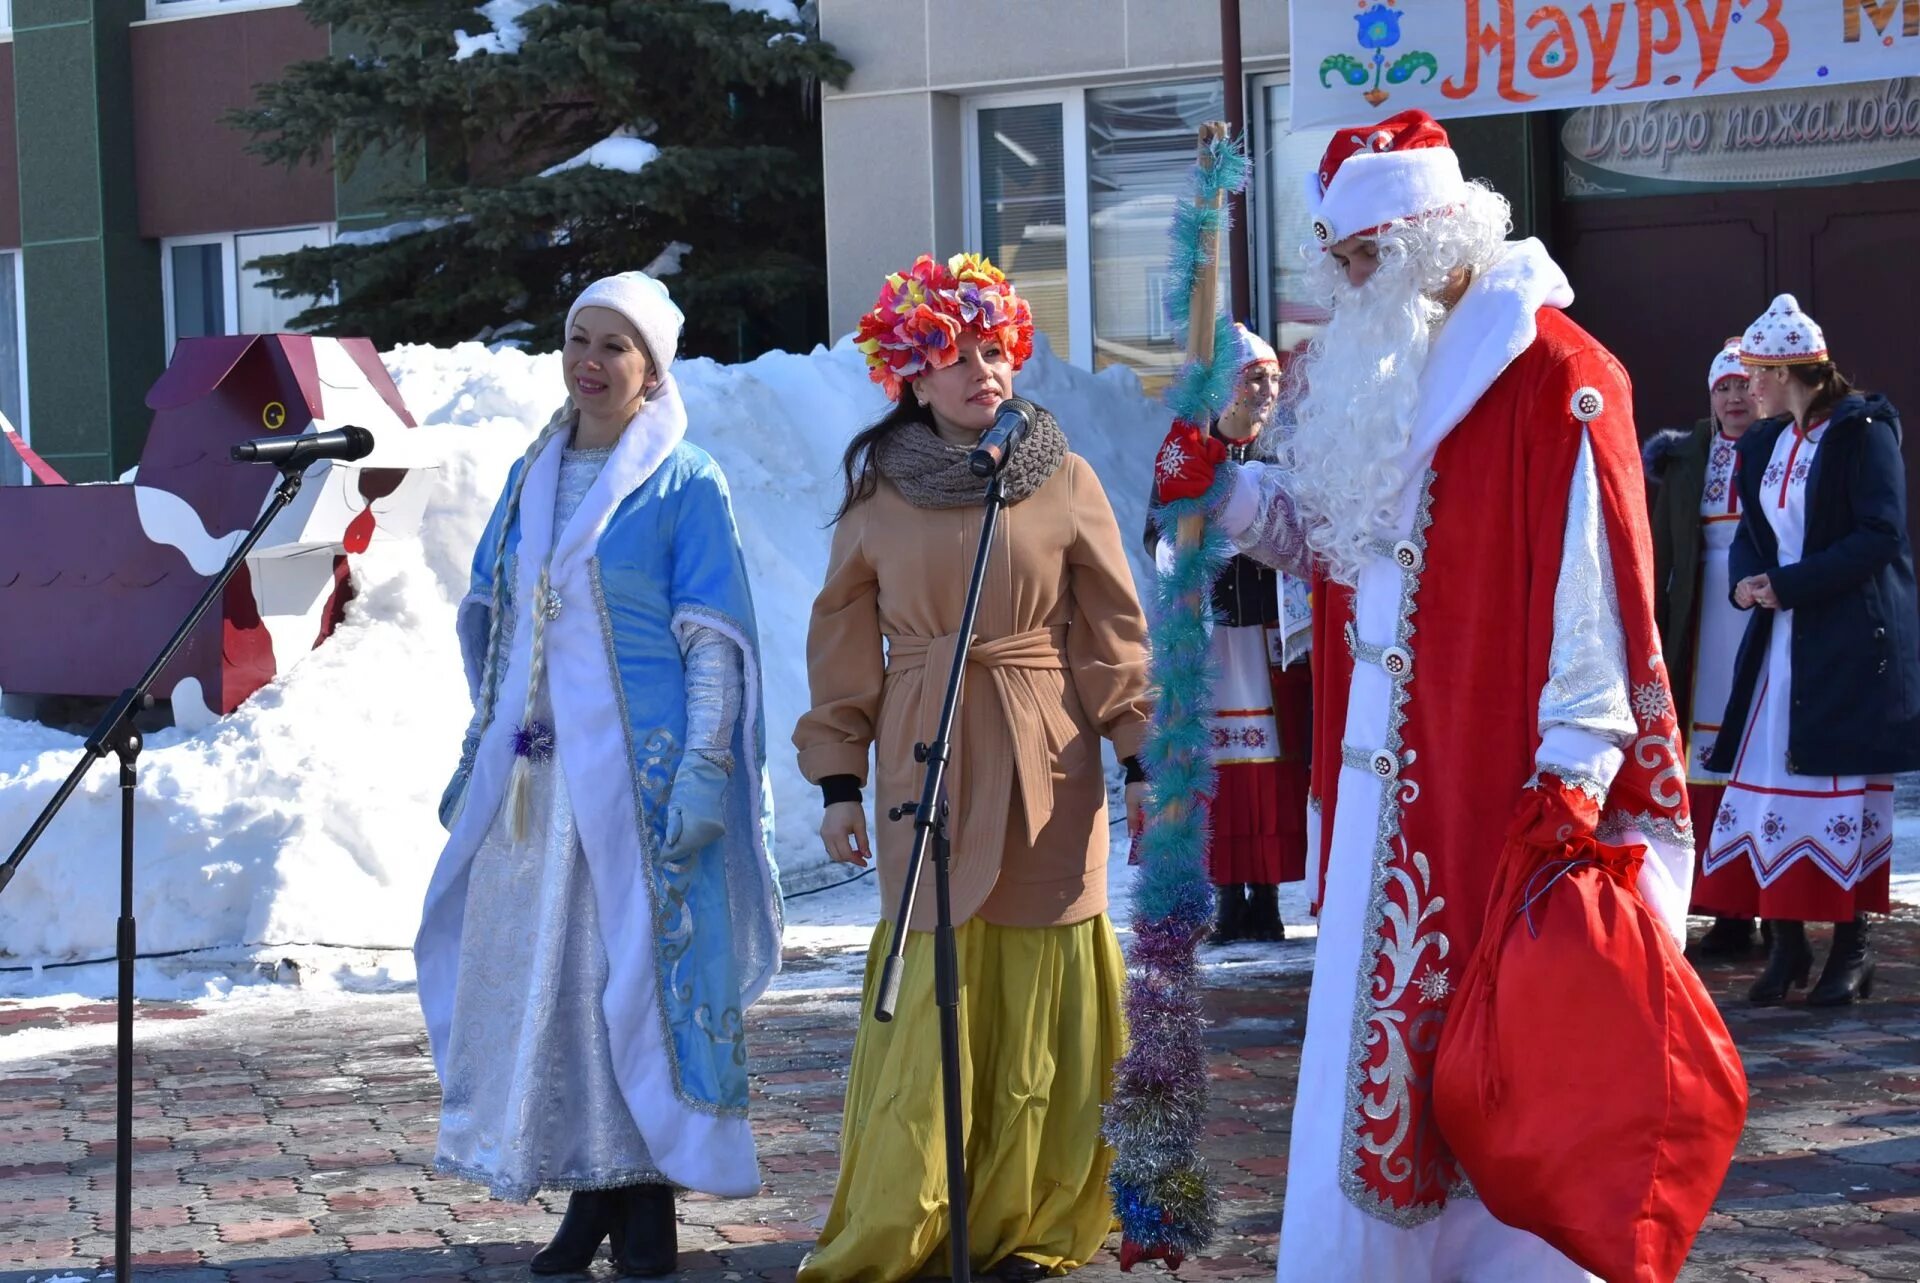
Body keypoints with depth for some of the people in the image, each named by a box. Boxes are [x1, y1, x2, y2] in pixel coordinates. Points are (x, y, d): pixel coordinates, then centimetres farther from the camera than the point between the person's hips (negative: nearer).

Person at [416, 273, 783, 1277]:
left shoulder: (685, 483, -3)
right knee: (538, 970, 6)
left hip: (637, 768, -6)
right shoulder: (532, 477, 14)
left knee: (635, 965, -5)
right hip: (535, 774, 6)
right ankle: (588, 1194, 14)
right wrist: (478, 755, 16)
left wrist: (702, 774, -16)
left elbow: (715, 640, -8)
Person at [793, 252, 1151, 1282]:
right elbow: (844, 646, 8)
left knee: (1036, 1006, 2)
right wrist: (838, 782, 4)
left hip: (1046, 768, 0)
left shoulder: (1064, 482, 3)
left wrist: (1138, 757, 0)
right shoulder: (879, 493, 5)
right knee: (929, 993, -2)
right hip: (923, 764, 0)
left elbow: (1113, 630, 6)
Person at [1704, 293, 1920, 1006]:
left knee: (1846, 789, -2)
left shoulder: (1862, 432, -8)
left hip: (1851, 641, -6)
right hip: (1782, 638, 6)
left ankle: (1851, 946, 6)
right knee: (1768, 786, 1)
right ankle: (1786, 942, 8)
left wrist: (1789, 584, -17)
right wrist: (1746, 580, -8)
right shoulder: (1765, 444, 13)